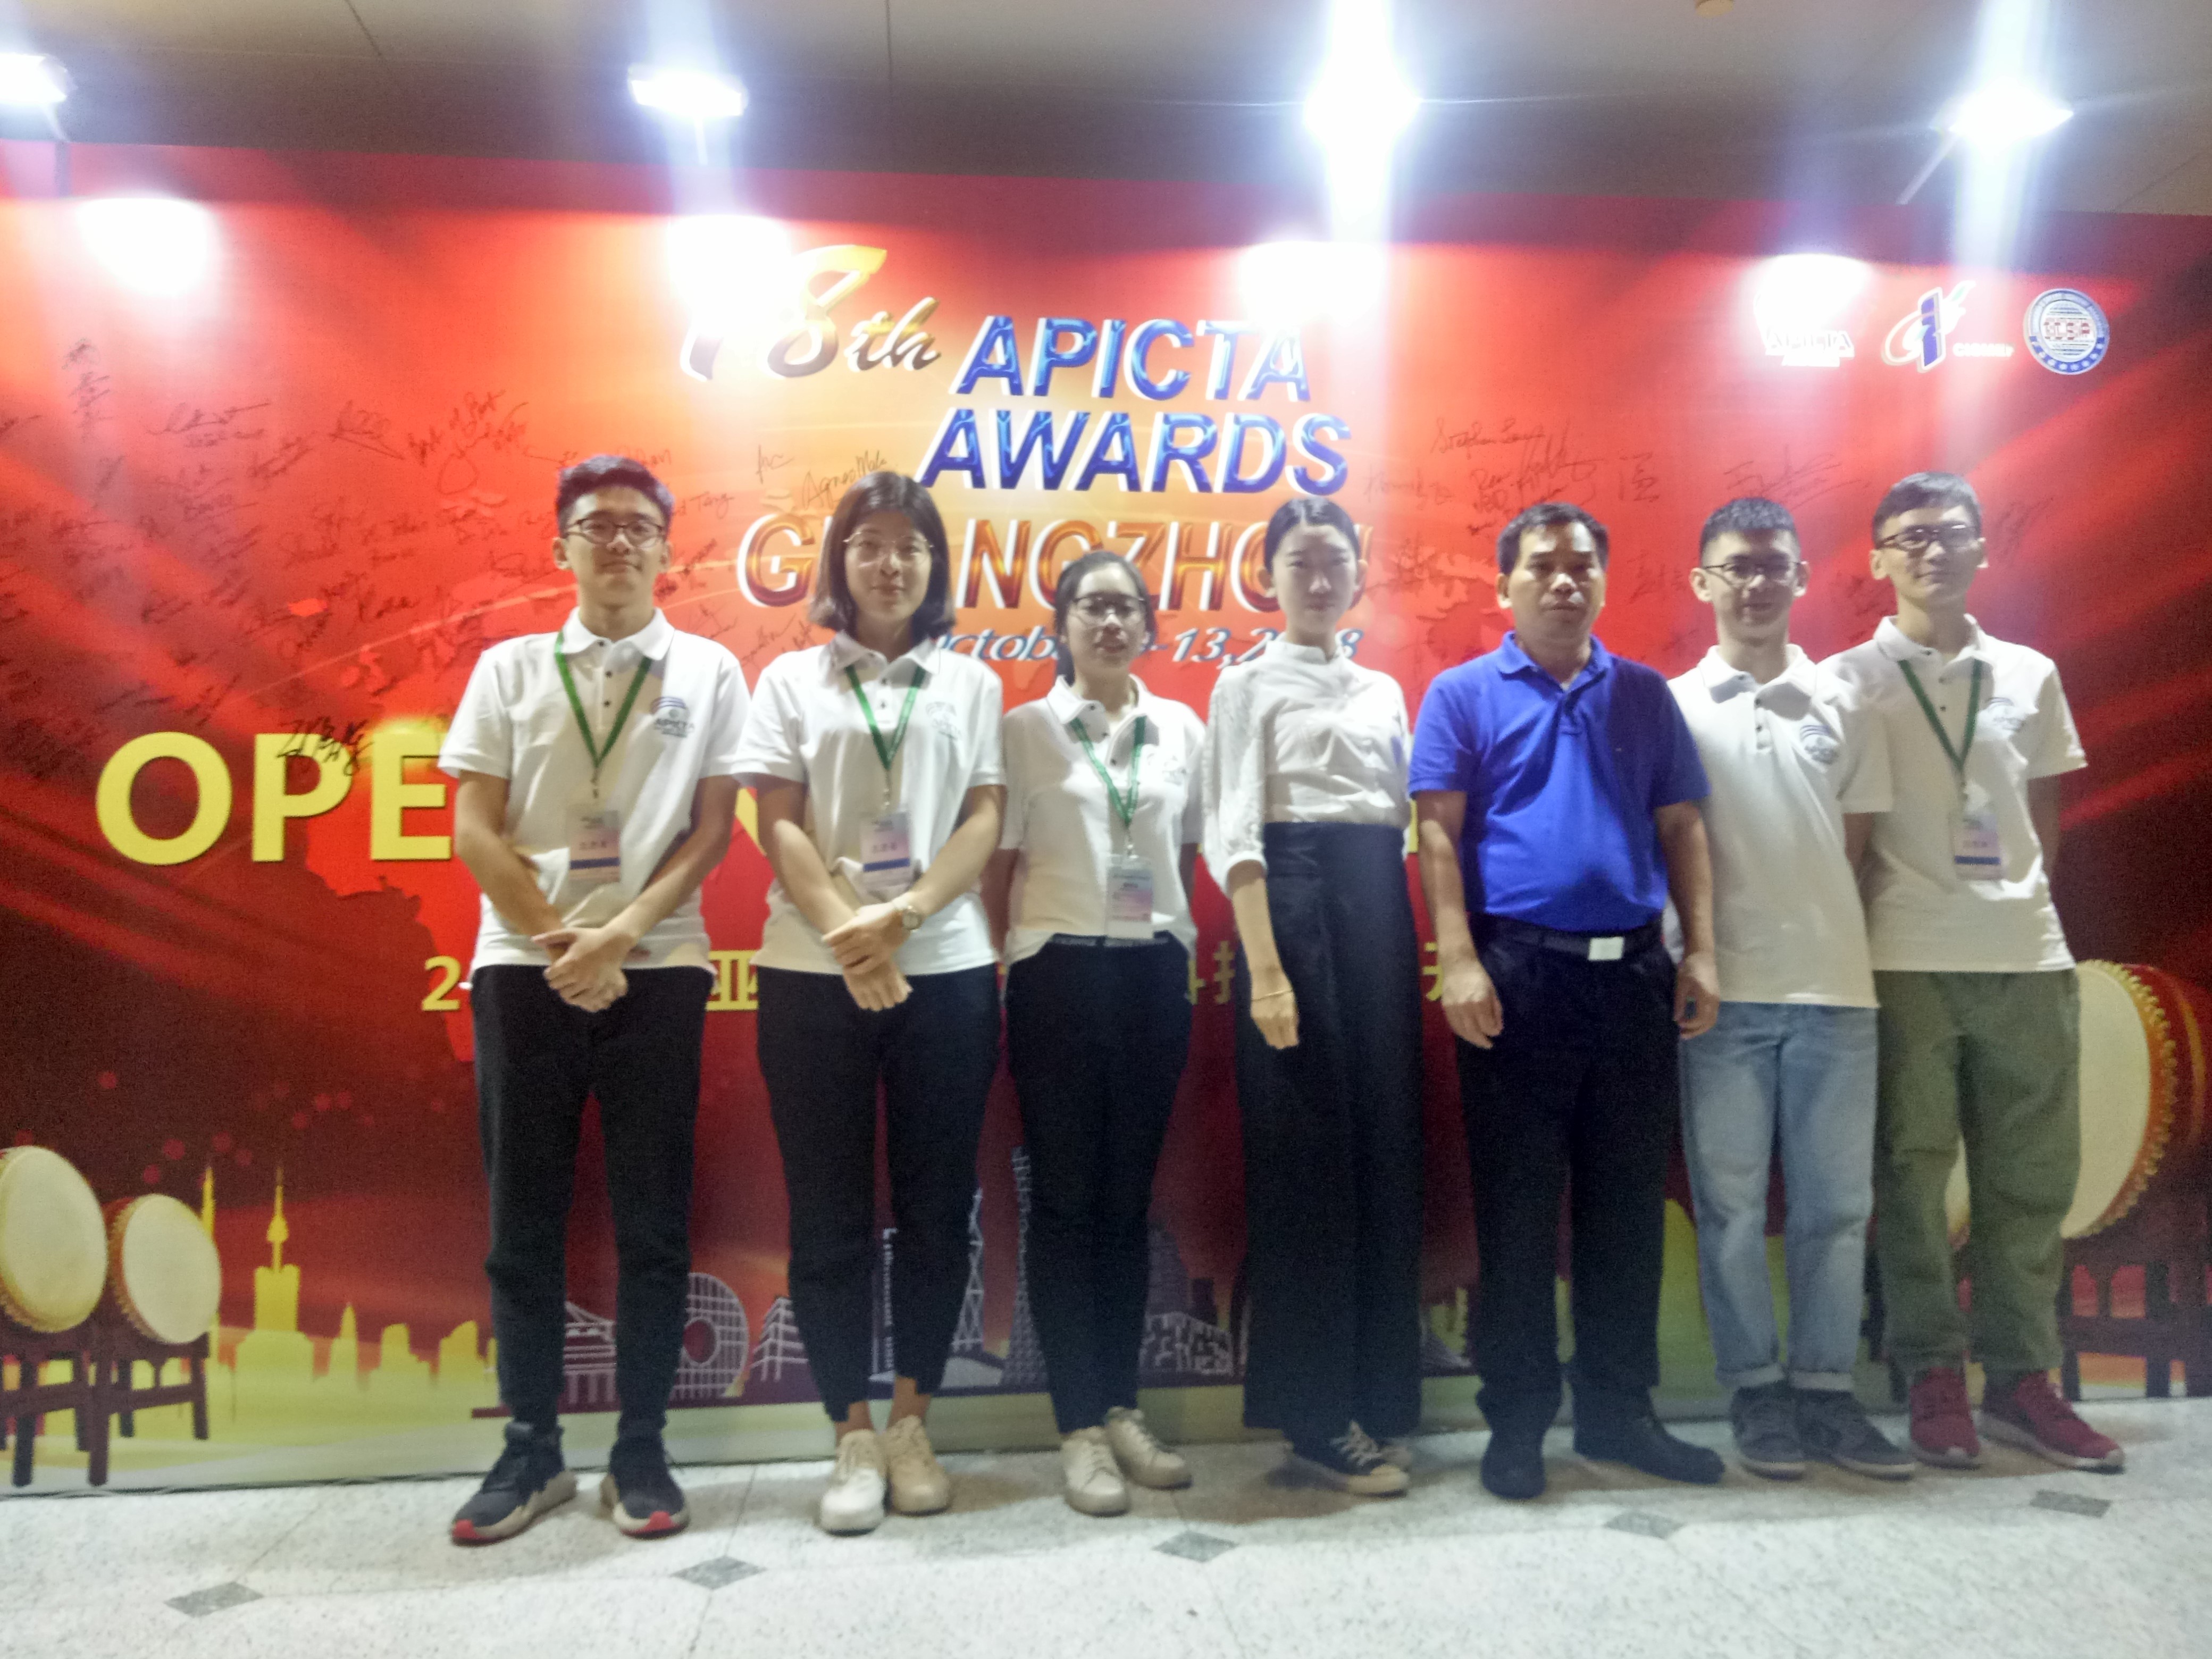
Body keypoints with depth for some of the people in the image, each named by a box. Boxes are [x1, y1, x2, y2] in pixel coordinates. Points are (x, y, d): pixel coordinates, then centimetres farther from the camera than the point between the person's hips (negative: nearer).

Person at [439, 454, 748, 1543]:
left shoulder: (709, 672, 6)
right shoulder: (509, 668, 9)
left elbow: (711, 832, 1)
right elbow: (474, 828, 3)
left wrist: (615, 936, -11)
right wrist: (557, 943, -8)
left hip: (656, 969, -1)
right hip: (523, 968, 1)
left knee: (652, 1217, 3)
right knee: (524, 1216, 6)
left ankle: (640, 1450, 15)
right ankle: (531, 1449, 19)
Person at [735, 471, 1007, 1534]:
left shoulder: (970, 684, 12)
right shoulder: (791, 680, 9)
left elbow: (984, 819, 3)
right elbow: (780, 825, 0)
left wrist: (907, 911, -14)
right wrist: (847, 931, -15)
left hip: (947, 967, 1)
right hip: (814, 972, -1)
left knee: (936, 1206, 6)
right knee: (829, 1213, 3)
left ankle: (911, 1426, 20)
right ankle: (854, 1439, 15)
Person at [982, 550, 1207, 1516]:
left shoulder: (1182, 730, 10)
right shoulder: (1027, 730, 1)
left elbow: (1190, 854, 15)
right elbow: (997, 864, 0)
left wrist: (1182, 942, 8)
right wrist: (1009, 964, -4)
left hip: (1155, 971, 3)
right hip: (1061, 972, -3)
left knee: (1128, 1198, 9)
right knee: (1066, 1199, 1)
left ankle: (1120, 1408, 20)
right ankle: (1080, 1427, 10)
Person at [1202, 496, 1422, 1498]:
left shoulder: (1383, 691, 19)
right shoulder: (1250, 684, 2)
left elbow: (1409, 819, 17)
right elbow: (1235, 831, -7)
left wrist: (1426, 949, 6)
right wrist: (1265, 970, -17)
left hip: (1381, 907, 6)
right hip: (1296, 898, -5)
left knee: (1385, 1146, 6)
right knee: (1305, 1152, -2)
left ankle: (1379, 1398, 19)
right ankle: (1316, 1416, 8)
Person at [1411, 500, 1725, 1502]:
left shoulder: (1644, 695, 14)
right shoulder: (1463, 694, 4)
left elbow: (1682, 828, 12)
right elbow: (1438, 831, -3)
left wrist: (1700, 953, 3)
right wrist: (1458, 960, -12)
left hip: (1633, 971, 4)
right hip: (1517, 974, -3)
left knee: (1628, 1203, 10)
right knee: (1516, 1208, 3)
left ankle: (1618, 1409, 24)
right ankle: (1516, 1418, 15)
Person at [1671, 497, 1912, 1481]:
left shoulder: (1844, 708, 10)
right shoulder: (1672, 707, 3)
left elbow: (1853, 848, 13)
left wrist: (1813, 930, 3)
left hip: (1834, 984, 3)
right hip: (1724, 992, -2)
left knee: (1837, 1200, 7)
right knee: (1731, 1203, 4)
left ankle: (1825, 1388, 19)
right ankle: (1755, 1389, 16)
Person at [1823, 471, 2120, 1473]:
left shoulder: (2031, 675, 13)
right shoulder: (1847, 680, 2)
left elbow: (2044, 816, 17)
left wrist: (2019, 899, 7)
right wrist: (1860, 936, -3)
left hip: (2027, 953, 4)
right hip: (1905, 961, -3)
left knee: (2032, 1173, 7)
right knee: (1912, 1170, 2)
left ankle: (2021, 1378, 20)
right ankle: (1935, 1378, 14)